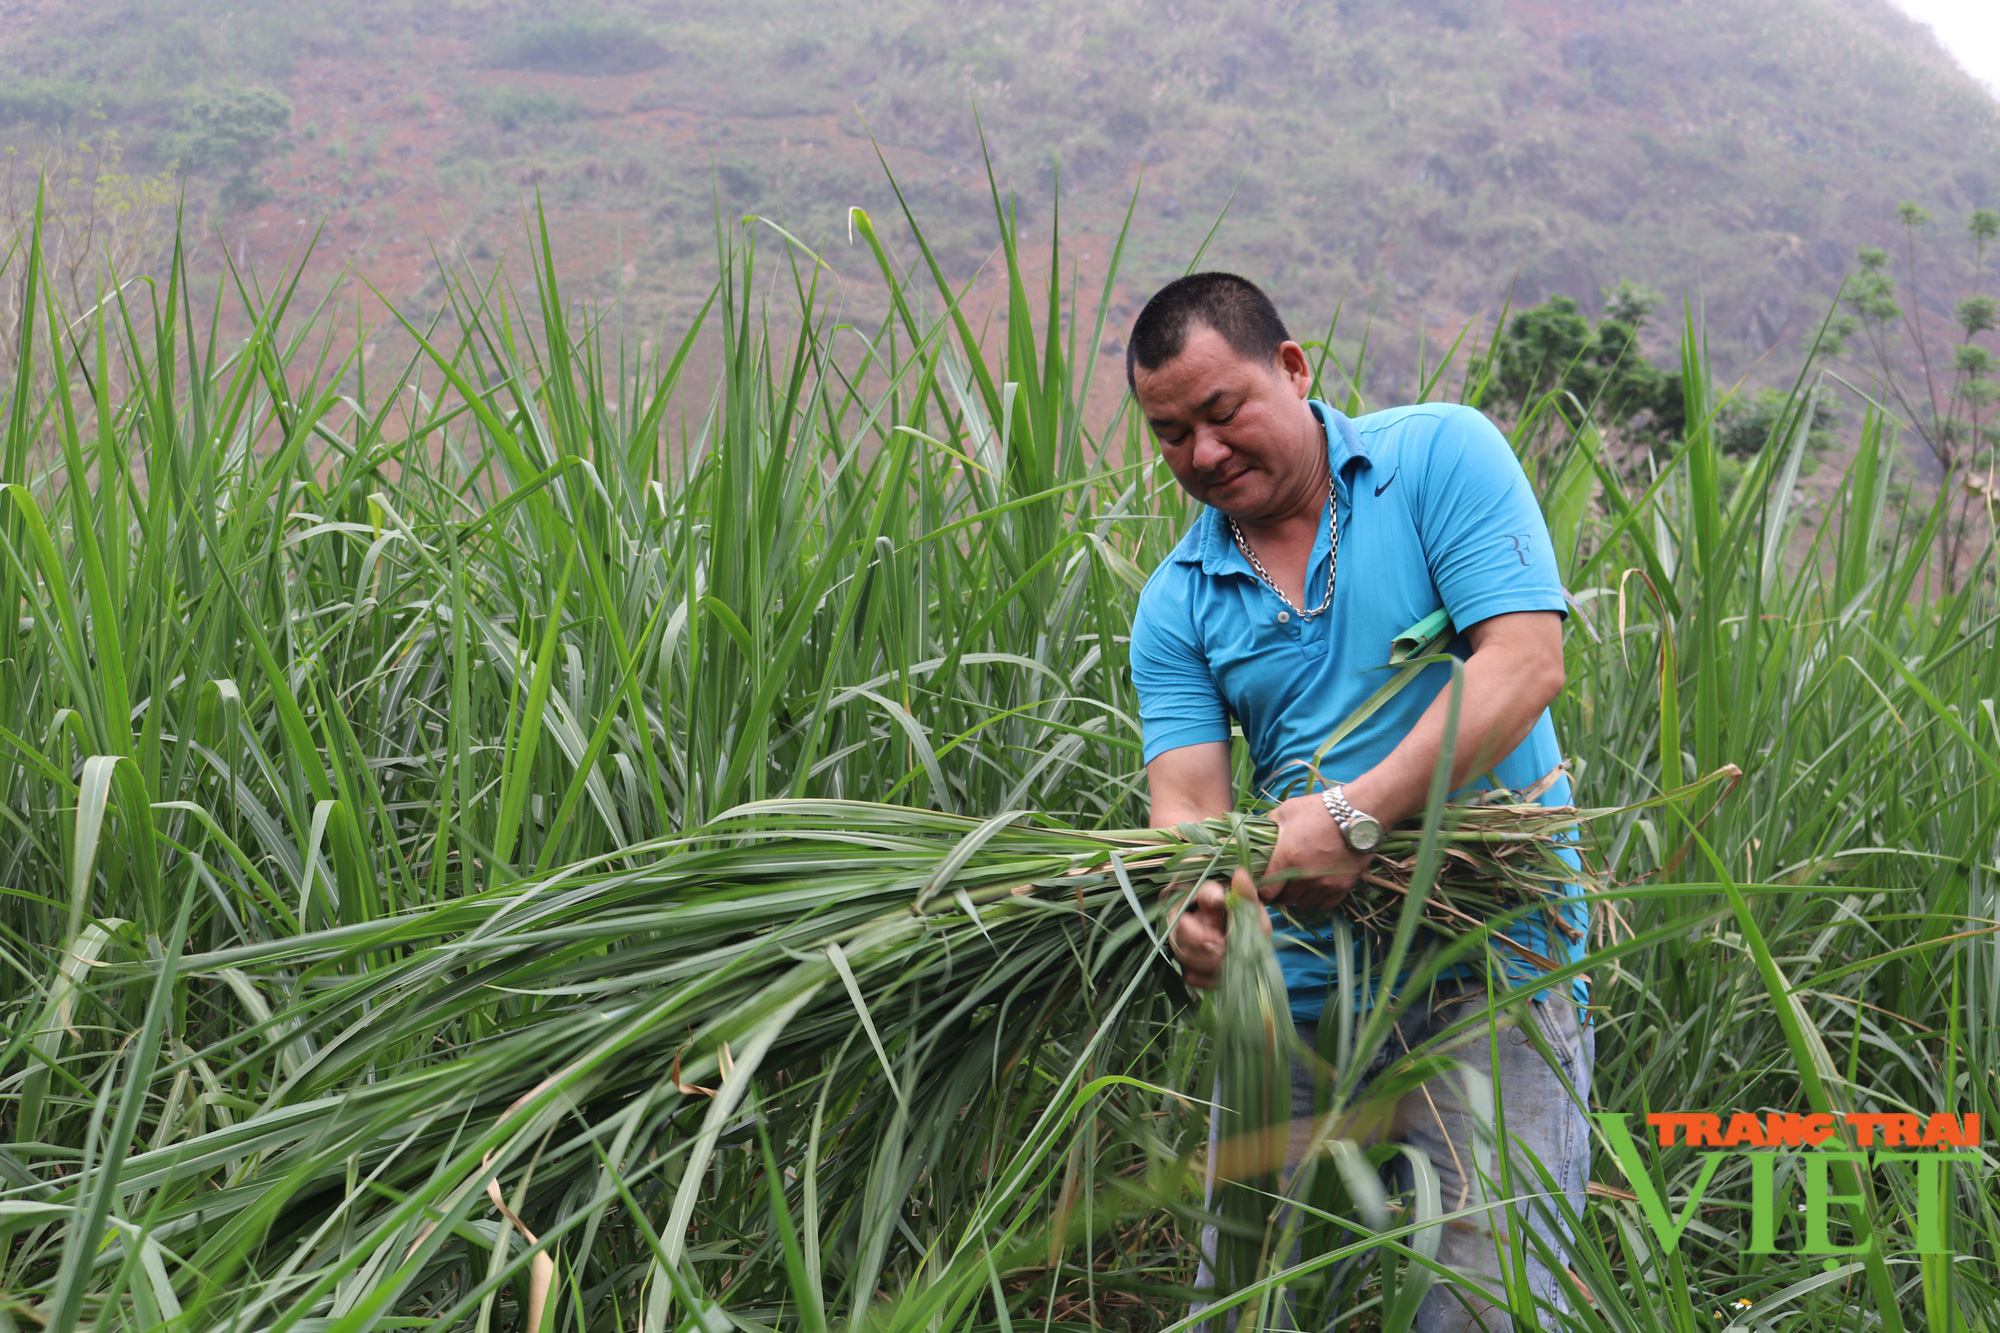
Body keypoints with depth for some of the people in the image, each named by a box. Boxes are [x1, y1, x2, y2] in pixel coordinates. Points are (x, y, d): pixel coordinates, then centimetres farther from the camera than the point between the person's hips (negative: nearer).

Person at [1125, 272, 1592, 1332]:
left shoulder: (1440, 456, -3)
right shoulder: (1176, 605, 7)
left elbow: (1525, 662, -14)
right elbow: (1186, 798, -3)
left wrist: (1355, 815, -24)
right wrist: (1196, 906, -28)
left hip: (1489, 952, -4)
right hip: (1298, 979, 4)